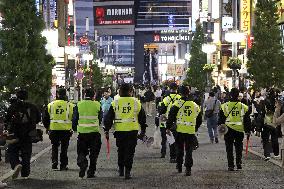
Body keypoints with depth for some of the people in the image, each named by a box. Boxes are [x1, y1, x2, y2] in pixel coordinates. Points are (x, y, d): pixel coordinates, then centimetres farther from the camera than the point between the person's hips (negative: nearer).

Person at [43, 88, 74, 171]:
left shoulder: (50, 105, 3)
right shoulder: (70, 105, -3)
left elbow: (45, 119, 8)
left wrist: (47, 128, 21)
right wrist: (72, 128, 16)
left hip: (53, 129, 1)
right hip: (66, 130, -1)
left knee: (55, 147, 14)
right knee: (64, 148, 8)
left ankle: (54, 163, 2)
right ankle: (63, 165, 9)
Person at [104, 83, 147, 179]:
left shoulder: (115, 103, 1)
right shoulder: (136, 102, 2)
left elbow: (108, 118, 2)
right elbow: (142, 118, 10)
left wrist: (107, 130, 9)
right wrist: (143, 130, 20)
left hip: (119, 131, 1)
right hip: (132, 131, -1)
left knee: (121, 150, 17)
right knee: (130, 151, 2)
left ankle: (121, 170, 23)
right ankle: (127, 171, -4)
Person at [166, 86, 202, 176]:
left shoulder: (178, 103, -3)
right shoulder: (195, 105, 10)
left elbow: (171, 116, -8)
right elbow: (199, 120, 19)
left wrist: (168, 128, -2)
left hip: (180, 130, -2)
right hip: (191, 131, 2)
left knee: (180, 149, 14)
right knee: (189, 151, 5)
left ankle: (179, 167, 23)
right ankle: (188, 169, -5)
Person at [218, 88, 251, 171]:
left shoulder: (224, 106, -3)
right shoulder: (243, 107, 0)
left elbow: (221, 119, 1)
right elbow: (247, 120, 5)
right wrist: (248, 131, 11)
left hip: (228, 130, -1)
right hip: (240, 130, 1)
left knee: (229, 149, 6)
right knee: (239, 147, 16)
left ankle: (231, 165, 3)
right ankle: (239, 163, 6)